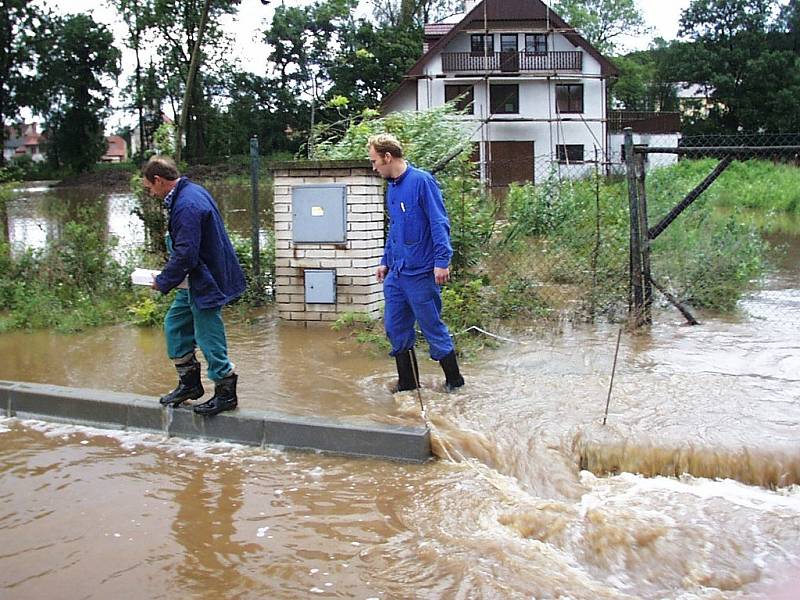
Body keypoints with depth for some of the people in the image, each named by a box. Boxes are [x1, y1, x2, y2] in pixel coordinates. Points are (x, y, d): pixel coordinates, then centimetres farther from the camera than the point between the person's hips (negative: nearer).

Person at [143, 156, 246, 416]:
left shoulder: (186, 206, -25)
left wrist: (163, 282, -10)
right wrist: (168, 277, 16)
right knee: (174, 325, 18)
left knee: (208, 337, 1)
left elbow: (185, 255, -25)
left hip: (205, 282, -11)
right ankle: (189, 383, 28)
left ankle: (226, 393, 16)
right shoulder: (192, 192, 8)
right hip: (198, 279, 11)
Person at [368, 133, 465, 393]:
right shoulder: (392, 187, 14)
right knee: (396, 328, 10)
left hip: (421, 272, -8)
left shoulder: (422, 181, -11)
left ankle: (454, 381, 17)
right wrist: (385, 262, 23)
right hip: (396, 273, 8)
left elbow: (439, 223, -16)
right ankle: (407, 384, 22)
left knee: (433, 328, 2)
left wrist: (442, 261, -21)